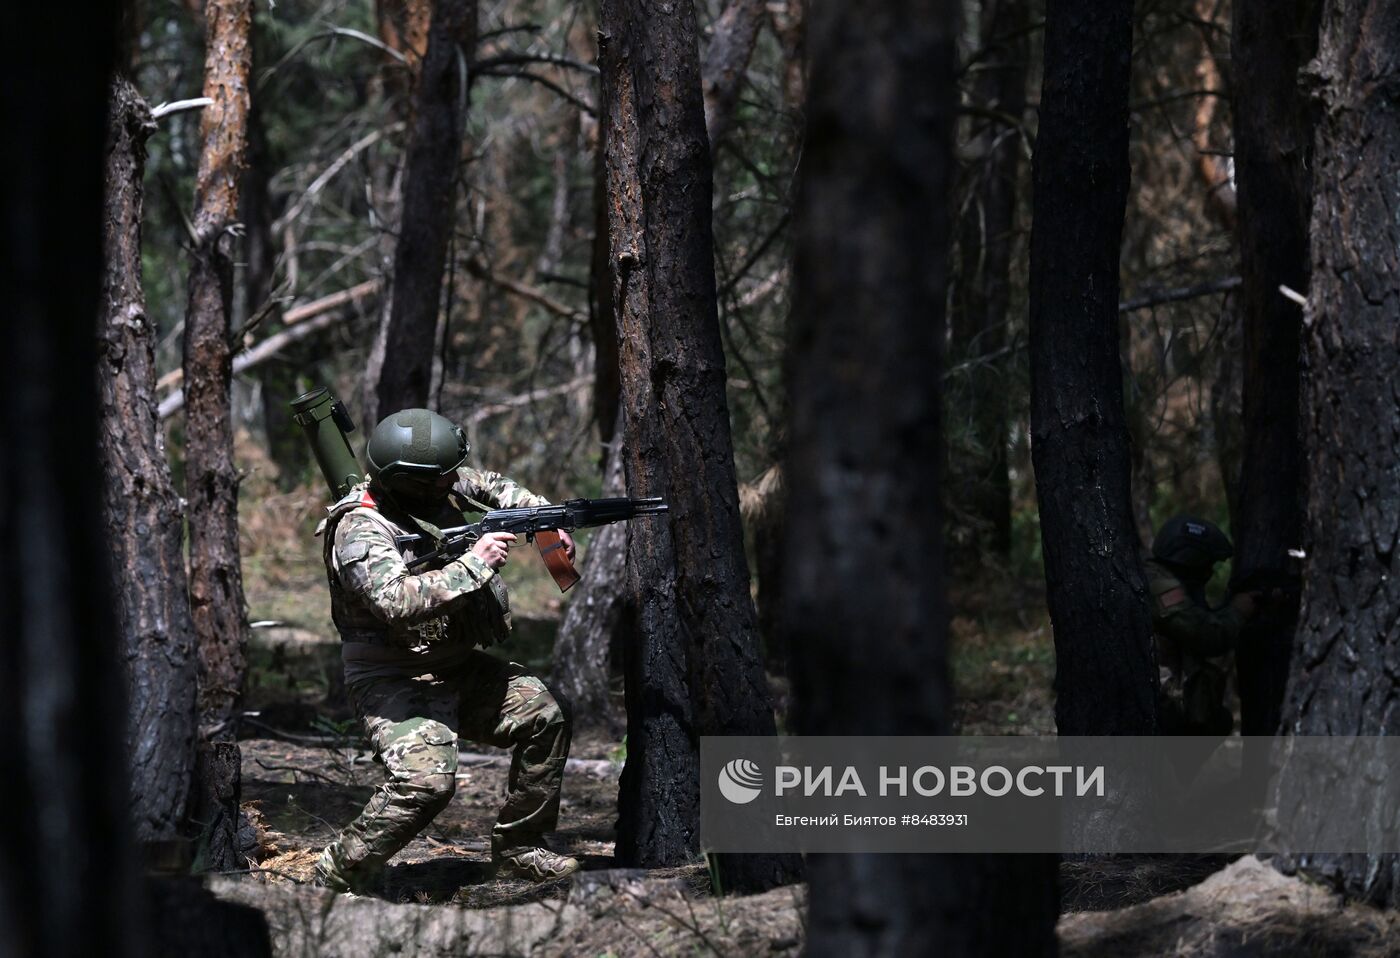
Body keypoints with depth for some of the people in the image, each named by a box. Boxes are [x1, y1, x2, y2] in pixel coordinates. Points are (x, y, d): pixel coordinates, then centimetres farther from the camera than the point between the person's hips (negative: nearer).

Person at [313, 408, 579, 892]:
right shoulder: (362, 532, -24)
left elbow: (492, 487, 22)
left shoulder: (443, 487, 0)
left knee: (546, 714, 5)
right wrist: (474, 564, -33)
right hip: (395, 683, -9)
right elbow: (397, 602, -39)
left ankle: (518, 850, 17)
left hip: (457, 669, 9)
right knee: (426, 780, -29)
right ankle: (336, 879, -16)